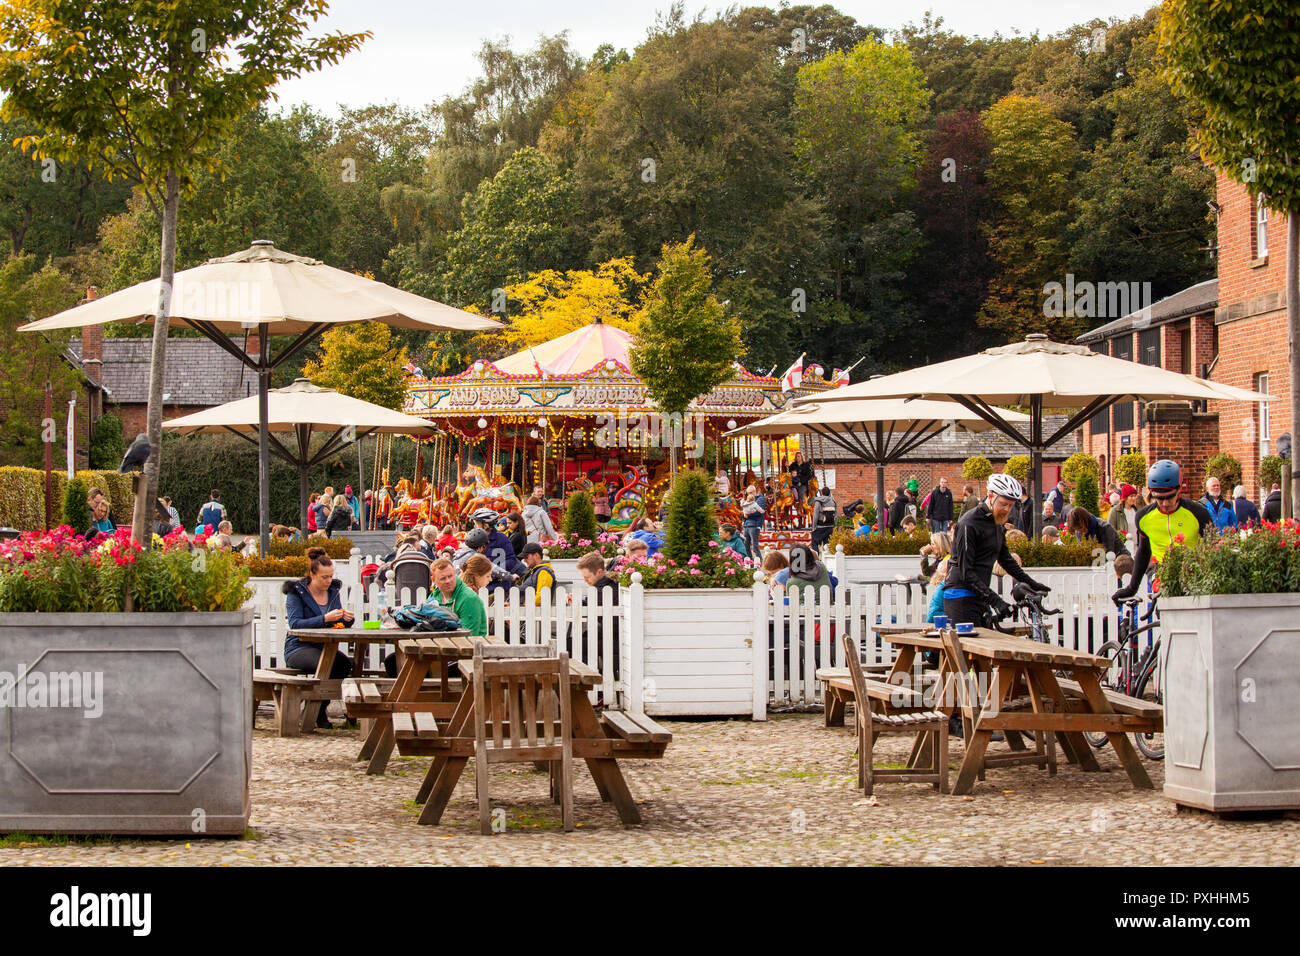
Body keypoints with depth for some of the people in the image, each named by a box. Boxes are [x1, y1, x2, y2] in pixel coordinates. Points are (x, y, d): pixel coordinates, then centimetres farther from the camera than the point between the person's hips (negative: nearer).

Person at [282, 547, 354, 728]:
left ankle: (320, 708, -11)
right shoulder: (296, 592, -4)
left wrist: (347, 619, -8)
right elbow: (295, 624, -18)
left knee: (346, 663, -28)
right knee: (327, 664, -36)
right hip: (299, 648, -5)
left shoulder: (333, 591, 13)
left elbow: (339, 625, 17)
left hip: (325, 647, 5)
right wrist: (325, 619, -27)